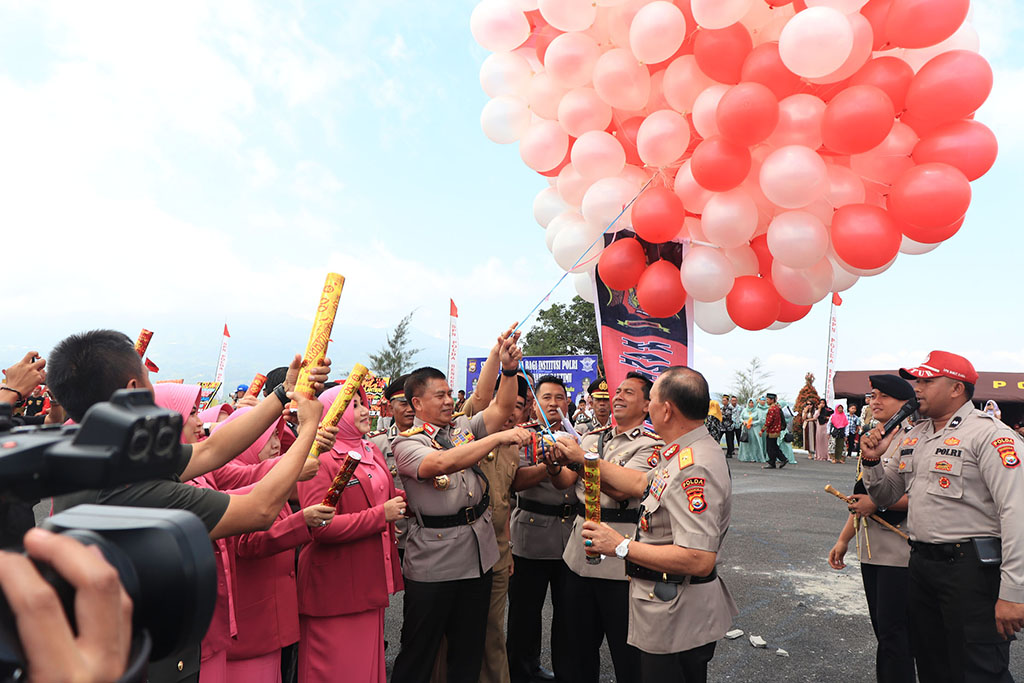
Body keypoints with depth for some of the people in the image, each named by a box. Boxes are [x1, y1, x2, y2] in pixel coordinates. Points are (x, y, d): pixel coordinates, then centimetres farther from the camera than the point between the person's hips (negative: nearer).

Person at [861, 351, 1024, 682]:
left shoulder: (988, 433, -13)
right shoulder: (913, 435, 11)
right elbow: (886, 496, 18)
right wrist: (872, 461, -2)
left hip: (971, 567, -7)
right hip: (921, 563, 8)